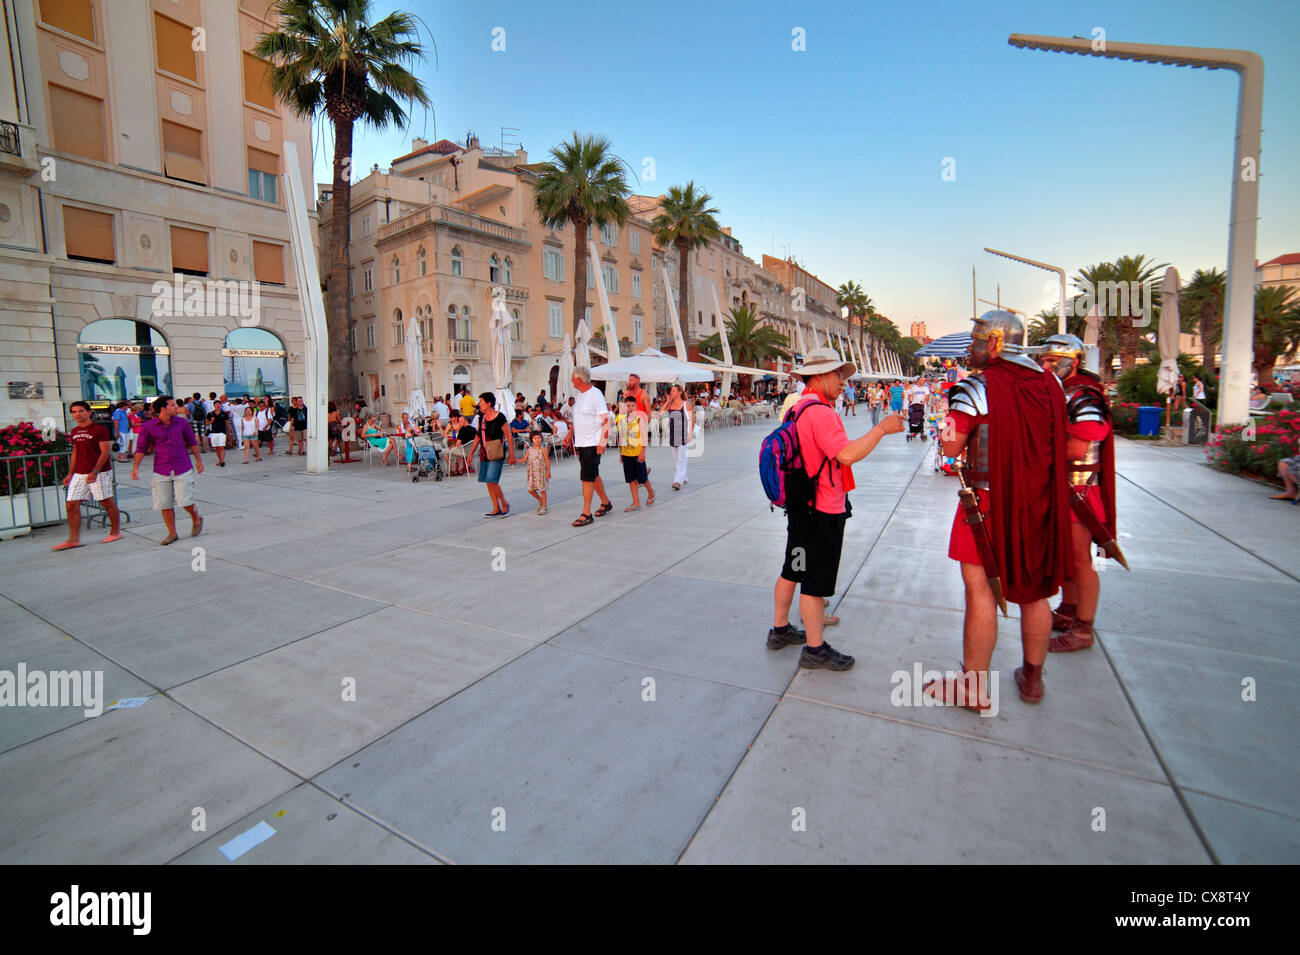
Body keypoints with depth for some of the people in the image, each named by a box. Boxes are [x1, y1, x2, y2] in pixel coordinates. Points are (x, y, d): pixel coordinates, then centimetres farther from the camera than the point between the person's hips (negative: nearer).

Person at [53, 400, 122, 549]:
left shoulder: (100, 429, -8)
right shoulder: (74, 432, 14)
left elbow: (105, 452, -14)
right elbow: (75, 453, 21)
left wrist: (95, 471, -21)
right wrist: (70, 474, 18)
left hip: (99, 472, -7)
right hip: (79, 474, 7)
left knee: (107, 502, 1)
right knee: (72, 505, 1)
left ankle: (115, 532, 14)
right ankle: (73, 540, 5)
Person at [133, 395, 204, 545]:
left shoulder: (182, 423, 2)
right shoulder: (149, 427, -2)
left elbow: (192, 442, 13)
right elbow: (141, 448, 5)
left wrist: (198, 460, 13)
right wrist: (135, 467, -3)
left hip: (182, 469, -1)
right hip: (161, 472, 1)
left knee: (185, 501, -6)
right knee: (165, 505, 4)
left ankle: (196, 520, 24)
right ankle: (172, 533, 17)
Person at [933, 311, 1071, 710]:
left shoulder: (975, 389, -13)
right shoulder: (1050, 385, 7)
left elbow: (951, 448, -11)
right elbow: (1057, 441, 17)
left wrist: (956, 412, 5)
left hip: (989, 501, -6)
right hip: (1039, 502, 7)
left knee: (980, 588, 1)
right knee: (1034, 590, 16)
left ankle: (974, 687, 10)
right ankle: (1033, 678, 33)